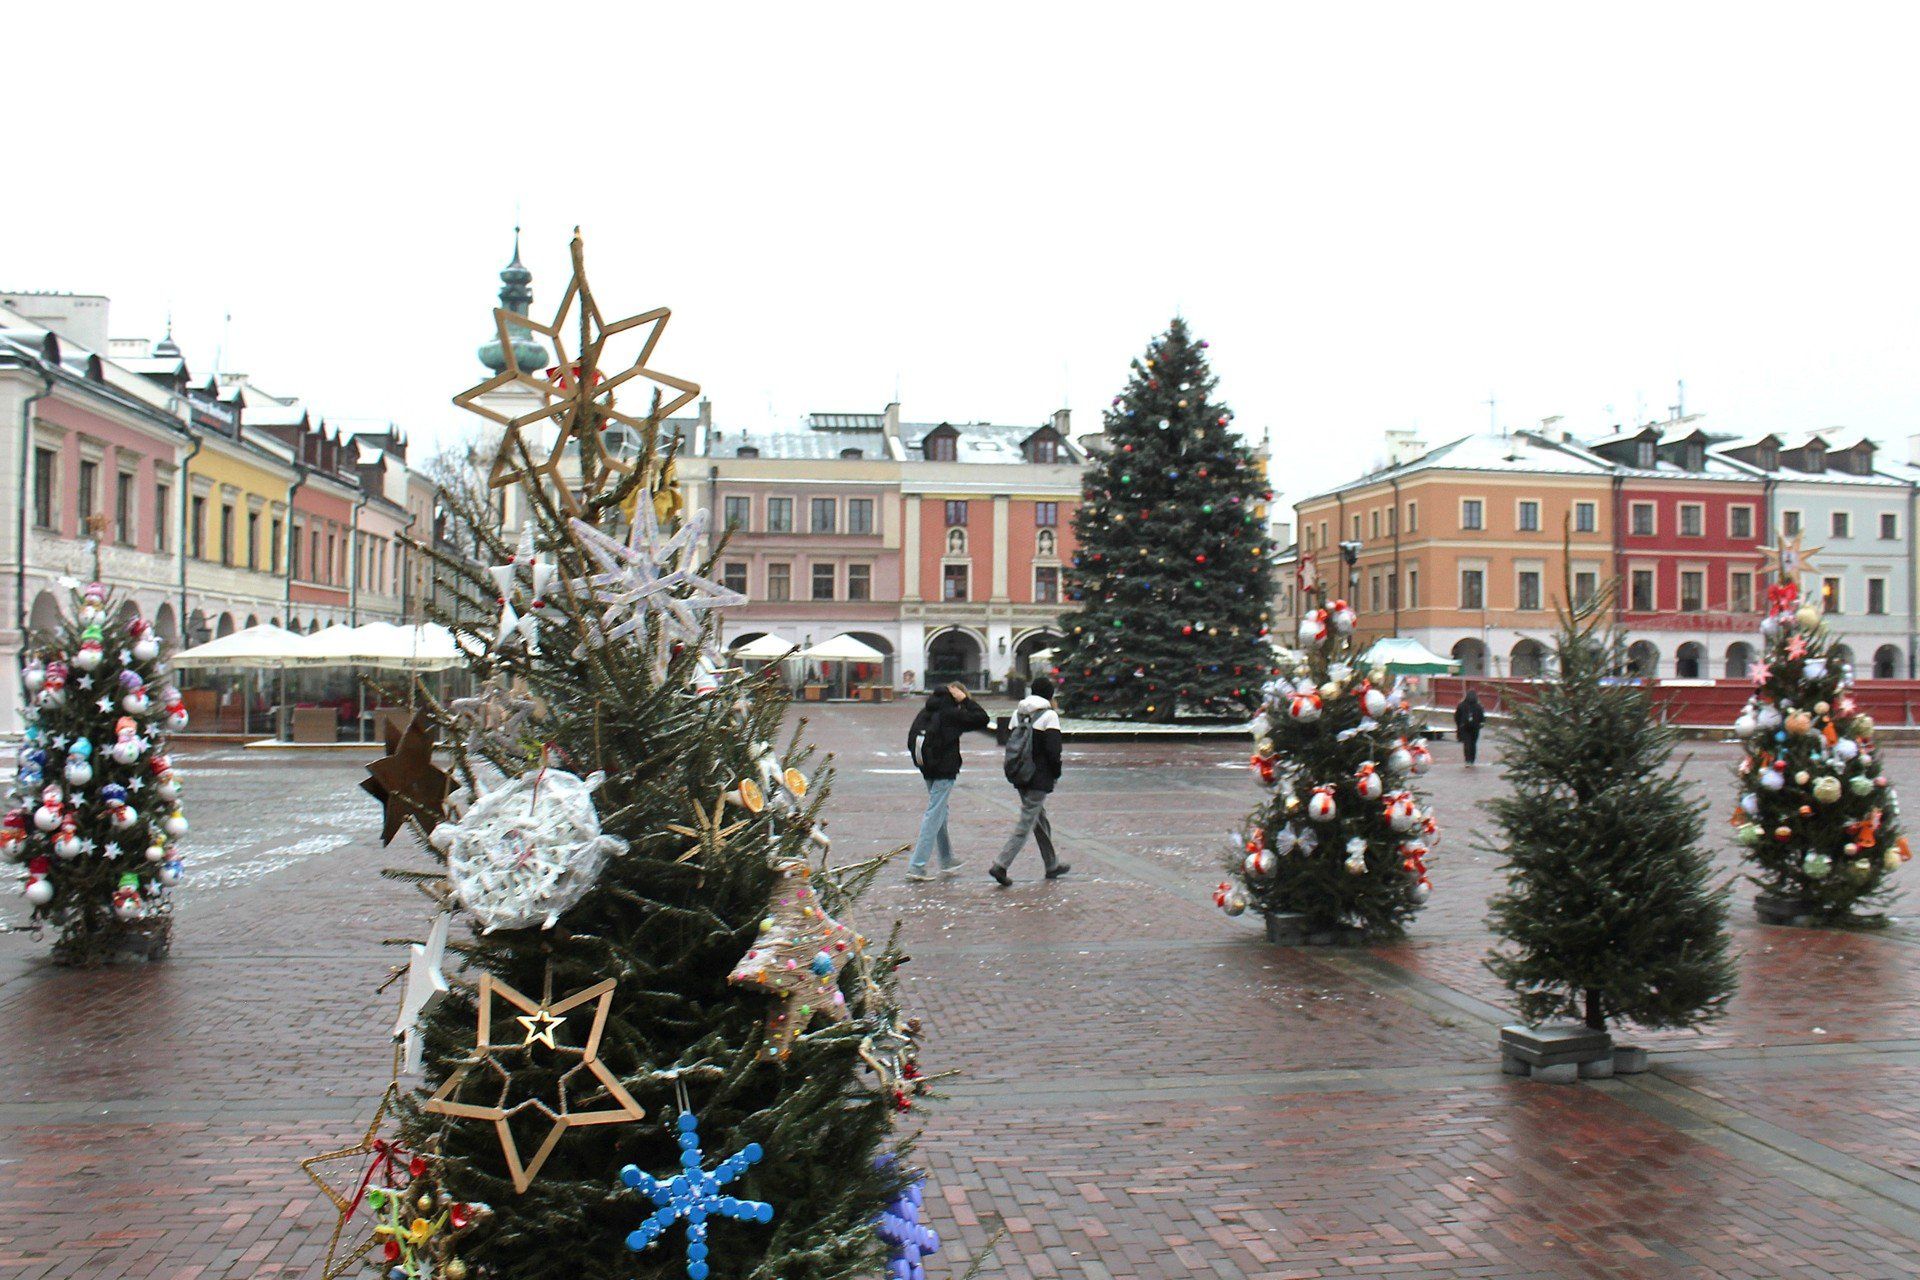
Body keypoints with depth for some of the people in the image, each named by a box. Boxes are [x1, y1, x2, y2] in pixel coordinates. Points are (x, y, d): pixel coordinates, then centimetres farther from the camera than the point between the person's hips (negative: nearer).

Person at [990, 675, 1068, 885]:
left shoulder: (1018, 713, 10)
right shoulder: (1049, 715, -11)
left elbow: (1012, 743, 11)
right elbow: (1053, 750, -16)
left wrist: (1015, 771, 15)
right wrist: (1056, 773, -2)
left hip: (1020, 778, 8)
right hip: (1039, 778, -8)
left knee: (1040, 819, 19)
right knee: (1026, 824, -5)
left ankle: (1052, 865, 29)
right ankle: (1001, 864, -14)